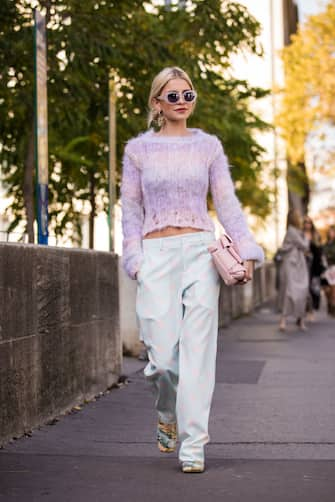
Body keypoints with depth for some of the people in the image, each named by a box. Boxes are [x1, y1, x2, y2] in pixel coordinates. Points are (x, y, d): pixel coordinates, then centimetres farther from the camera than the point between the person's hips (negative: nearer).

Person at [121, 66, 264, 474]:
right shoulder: (139, 149, 7)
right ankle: (167, 412, 27)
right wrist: (134, 259, -2)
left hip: (200, 251, 1)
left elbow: (227, 203, 8)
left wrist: (246, 250, -3)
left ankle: (193, 444, 2)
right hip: (156, 255, -1)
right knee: (163, 355, -6)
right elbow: (130, 209, 8)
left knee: (197, 351, -5)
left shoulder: (208, 146, 9)